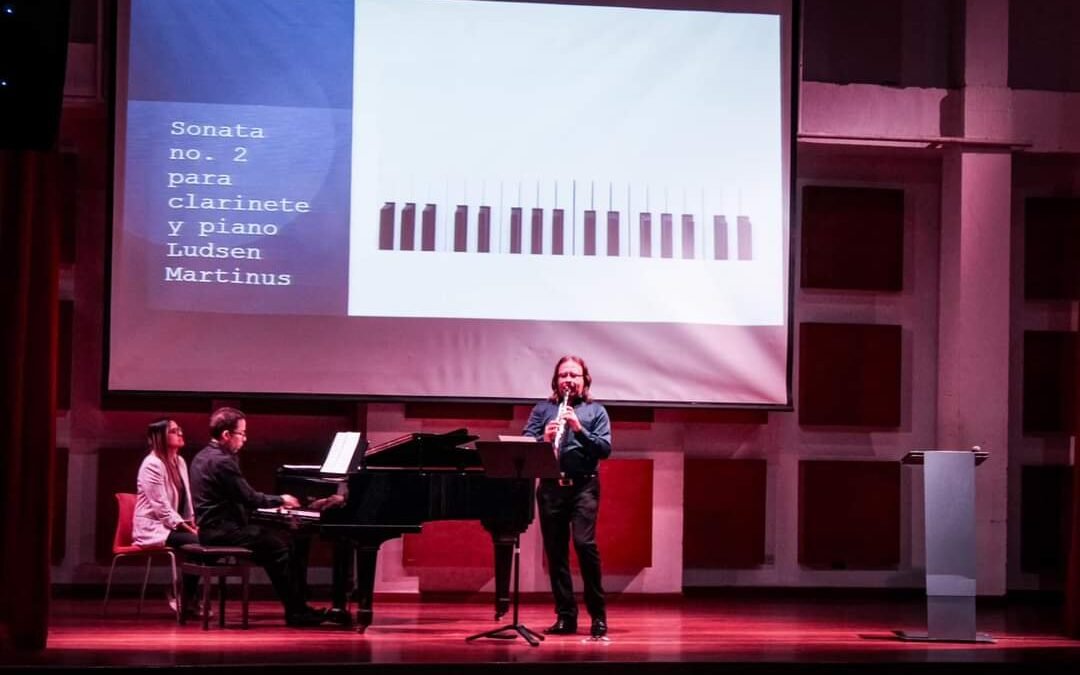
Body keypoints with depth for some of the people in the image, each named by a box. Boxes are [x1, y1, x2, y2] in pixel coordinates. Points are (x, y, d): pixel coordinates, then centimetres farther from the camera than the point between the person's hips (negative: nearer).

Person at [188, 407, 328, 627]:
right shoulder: (221, 461, -19)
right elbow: (250, 498, -17)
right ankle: (295, 611, -6)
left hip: (215, 527, 10)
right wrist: (281, 500, -2)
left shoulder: (205, 456, 14)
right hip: (222, 531, -10)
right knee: (280, 546, -12)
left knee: (281, 539, 9)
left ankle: (297, 606, 7)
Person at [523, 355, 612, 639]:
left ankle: (598, 615, -5)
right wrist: (544, 438, -17)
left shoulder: (596, 411, 8)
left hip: (583, 486, -2)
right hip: (550, 487, 2)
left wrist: (579, 429, -15)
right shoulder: (542, 409, 12)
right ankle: (565, 617, 10)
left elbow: (605, 449, -3)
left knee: (585, 543, -16)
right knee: (555, 551, 3)